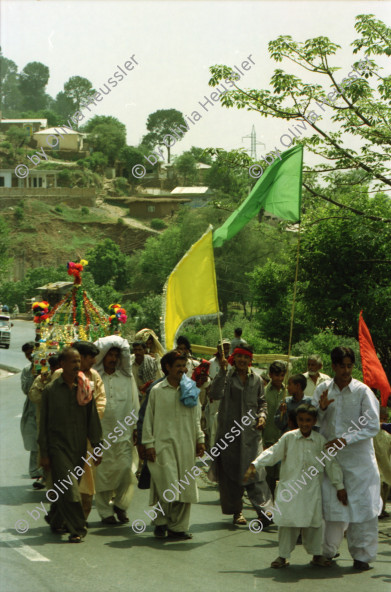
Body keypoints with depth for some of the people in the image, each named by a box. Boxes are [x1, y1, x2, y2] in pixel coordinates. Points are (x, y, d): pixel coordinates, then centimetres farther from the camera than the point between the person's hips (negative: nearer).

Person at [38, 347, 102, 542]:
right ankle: (77, 529, -8)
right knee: (68, 489, -12)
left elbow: (93, 420, 11)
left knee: (64, 489, 9)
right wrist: (44, 453, -3)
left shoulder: (85, 389, 6)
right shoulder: (50, 390, -2)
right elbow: (43, 423, 0)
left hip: (79, 448, 3)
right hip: (58, 446, -3)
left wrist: (97, 447, 8)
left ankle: (55, 520, 30)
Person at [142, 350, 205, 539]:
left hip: (186, 445, 4)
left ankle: (178, 526, 11)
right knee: (167, 486, -12)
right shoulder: (157, 391, 2)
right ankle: (161, 522, 5)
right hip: (163, 444, -4)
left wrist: (199, 440, 11)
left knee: (185, 487, 2)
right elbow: (148, 419, 3)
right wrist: (149, 444, -2)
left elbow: (196, 418, 18)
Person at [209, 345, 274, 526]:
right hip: (229, 430, -1)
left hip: (251, 431, 1)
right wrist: (222, 371, -22)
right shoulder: (227, 376, 0)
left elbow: (262, 402, 20)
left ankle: (263, 509, -5)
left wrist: (262, 415, 1)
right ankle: (236, 511, 13)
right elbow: (215, 394, -18)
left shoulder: (256, 379, 10)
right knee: (231, 470, 3)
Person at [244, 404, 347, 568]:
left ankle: (316, 554, 20)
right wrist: (255, 464, -13)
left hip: (312, 489, 1)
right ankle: (283, 555, 9)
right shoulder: (288, 438, 1)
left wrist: (339, 486, 6)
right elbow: (273, 453, 0)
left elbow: (331, 463, 6)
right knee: (287, 520, -1)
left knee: (313, 520, 6)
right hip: (290, 486, -1)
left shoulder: (320, 441, 2)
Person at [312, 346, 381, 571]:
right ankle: (329, 550, 23)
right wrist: (322, 408, -13)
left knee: (362, 506, -2)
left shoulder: (363, 391, -7)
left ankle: (362, 555, 10)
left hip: (359, 457, -3)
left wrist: (346, 439, -19)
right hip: (331, 457, 3)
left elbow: (373, 426, -10)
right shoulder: (323, 390, 4)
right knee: (331, 504, 6)